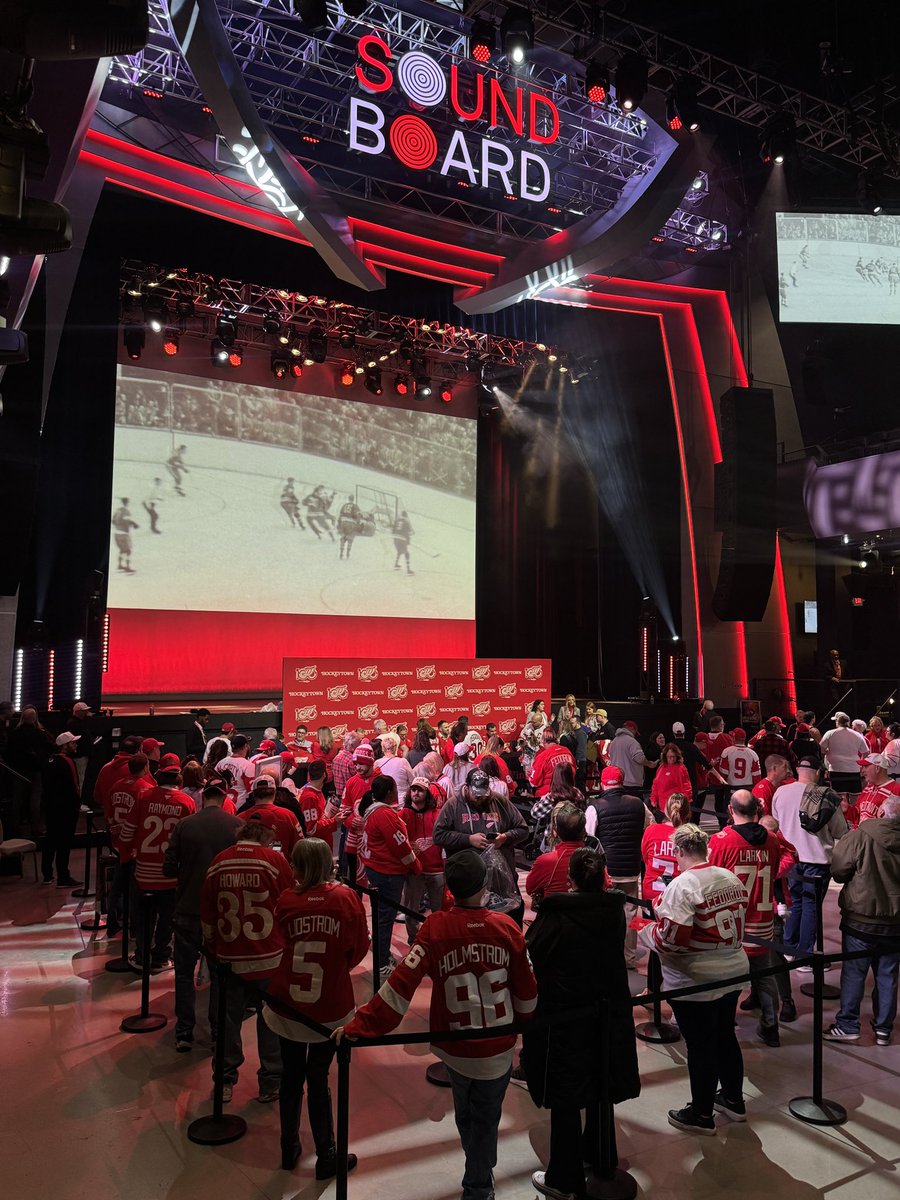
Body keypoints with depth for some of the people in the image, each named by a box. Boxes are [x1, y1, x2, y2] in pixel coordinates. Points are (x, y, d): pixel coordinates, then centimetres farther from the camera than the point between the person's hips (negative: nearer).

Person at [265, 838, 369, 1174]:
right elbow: (359, 949, -2)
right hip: (330, 1008, -1)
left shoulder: (286, 900, -13)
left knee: (291, 1076, 20)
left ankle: (289, 1149, 36)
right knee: (318, 1079, 14)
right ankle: (326, 1157, 26)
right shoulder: (346, 898, -14)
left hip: (286, 1005, 1)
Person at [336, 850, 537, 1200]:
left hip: (455, 1048, 1)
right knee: (485, 1118, 21)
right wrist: (523, 1021, 15)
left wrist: (360, 1027, -19)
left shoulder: (435, 928, -21)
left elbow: (401, 983, -26)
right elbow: (525, 988, -5)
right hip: (498, 1047, -1)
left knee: (466, 1113, 28)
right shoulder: (506, 927, -17)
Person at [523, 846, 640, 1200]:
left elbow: (533, 949, -9)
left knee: (565, 1098, 10)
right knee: (601, 1086, 24)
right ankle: (598, 1155, 44)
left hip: (563, 1016, -4)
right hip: (608, 1012, 5)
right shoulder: (616, 911, -9)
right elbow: (615, 953, 6)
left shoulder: (554, 916, -22)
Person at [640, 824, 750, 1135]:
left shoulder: (681, 885, -23)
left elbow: (672, 939, -25)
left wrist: (647, 932, -8)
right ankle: (733, 1099, 40)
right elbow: (739, 920, 11)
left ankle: (701, 1115, 23)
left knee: (700, 1046, 8)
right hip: (732, 972, 7)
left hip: (695, 983, -7)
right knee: (725, 1036, 23)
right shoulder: (731, 878, 0)